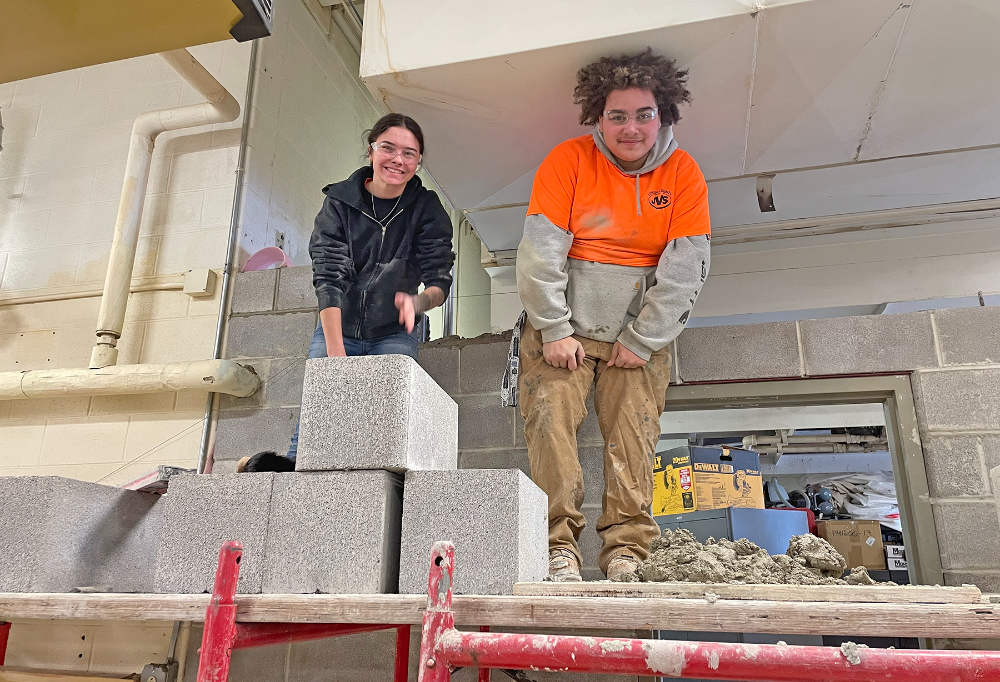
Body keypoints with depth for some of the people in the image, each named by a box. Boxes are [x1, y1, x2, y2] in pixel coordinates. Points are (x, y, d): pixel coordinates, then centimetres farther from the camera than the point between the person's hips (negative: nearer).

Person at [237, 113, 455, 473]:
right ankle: (292, 467, -7)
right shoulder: (339, 203, -10)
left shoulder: (427, 209, -8)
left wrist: (418, 301, -40)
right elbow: (329, 278, -20)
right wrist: (335, 354, -30)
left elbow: (439, 280, -14)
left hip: (394, 334, 1)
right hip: (337, 328, 0)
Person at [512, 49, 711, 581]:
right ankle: (558, 547, -7)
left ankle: (627, 549, 0)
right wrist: (554, 331, -13)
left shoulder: (683, 173, 1)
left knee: (634, 437, -6)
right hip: (563, 327, -1)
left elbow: (684, 268, -4)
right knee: (551, 423, -13)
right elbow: (539, 251, -8)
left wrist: (641, 341, -8)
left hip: (640, 334, 2)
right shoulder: (568, 160, -3)